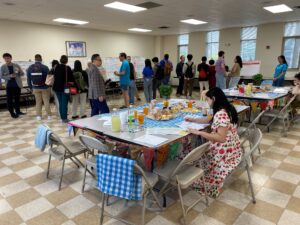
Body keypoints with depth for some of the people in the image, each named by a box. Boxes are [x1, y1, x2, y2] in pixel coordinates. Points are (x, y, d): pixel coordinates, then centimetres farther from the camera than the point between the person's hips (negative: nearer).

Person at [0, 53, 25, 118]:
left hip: (17, 84, 1)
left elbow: (22, 74, 3)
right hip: (9, 85, -1)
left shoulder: (16, 66, 1)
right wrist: (10, 76, -20)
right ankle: (12, 113, 10)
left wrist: (18, 72, -19)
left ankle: (18, 111, 25)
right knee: (9, 100, 1)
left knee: (17, 99, 12)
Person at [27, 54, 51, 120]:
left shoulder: (30, 68, 0)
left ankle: (38, 116, 13)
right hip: (45, 87, -3)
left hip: (35, 88, 3)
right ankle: (49, 115, 9)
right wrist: (50, 86, 5)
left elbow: (28, 79, 4)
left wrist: (31, 88, 12)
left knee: (38, 102, 11)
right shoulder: (45, 67, -12)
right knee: (46, 102, 5)